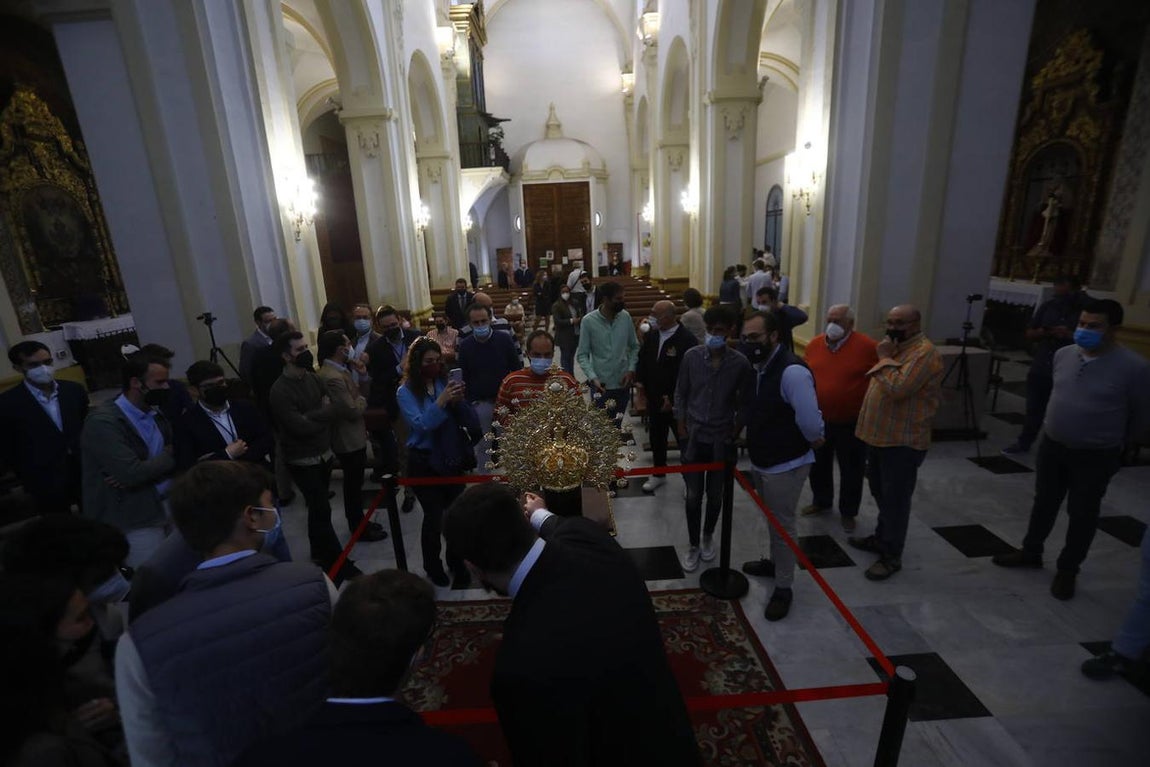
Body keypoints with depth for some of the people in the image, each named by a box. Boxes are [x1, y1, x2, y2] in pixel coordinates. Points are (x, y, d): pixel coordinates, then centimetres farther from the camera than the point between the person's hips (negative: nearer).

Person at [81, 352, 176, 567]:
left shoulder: (156, 414, 6)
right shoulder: (102, 422, -17)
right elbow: (132, 473, -24)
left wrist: (143, 475, -14)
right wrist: (169, 455, -7)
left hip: (168, 505, 6)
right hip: (136, 520, -6)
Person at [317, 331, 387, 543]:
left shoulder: (337, 370, 6)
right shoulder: (333, 377, -28)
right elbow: (353, 410, -24)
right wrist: (362, 400, -7)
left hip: (353, 436, 10)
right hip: (349, 440, -10)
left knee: (354, 483, 21)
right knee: (354, 485, 6)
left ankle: (359, 522, 36)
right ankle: (359, 529, 21)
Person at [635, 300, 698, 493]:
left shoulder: (687, 339, -18)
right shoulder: (651, 335, 2)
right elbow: (642, 359, 13)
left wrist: (672, 397, -19)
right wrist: (639, 380, -2)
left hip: (676, 402, -6)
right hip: (653, 398, 6)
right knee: (656, 438, 18)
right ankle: (658, 474, 36)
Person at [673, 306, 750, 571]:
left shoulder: (740, 363, -9)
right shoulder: (691, 356, -7)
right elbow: (681, 394, 2)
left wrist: (737, 431, -2)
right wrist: (681, 427, 0)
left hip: (722, 439, 0)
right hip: (694, 436, 0)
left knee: (715, 494, 15)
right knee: (693, 495, 8)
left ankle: (708, 537, 39)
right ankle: (693, 545, 26)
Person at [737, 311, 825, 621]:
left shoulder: (792, 371, -27)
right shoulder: (756, 367, 2)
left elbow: (809, 419, -26)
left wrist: (815, 442, -9)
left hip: (786, 463, -8)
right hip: (760, 459, 8)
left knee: (782, 524, 4)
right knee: (771, 519, 25)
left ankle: (783, 588, 21)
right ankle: (774, 562, 46)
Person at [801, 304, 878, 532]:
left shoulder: (867, 347, -14)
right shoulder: (814, 344, -1)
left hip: (851, 422, -4)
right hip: (818, 419, 4)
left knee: (851, 470, 10)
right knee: (818, 465, 18)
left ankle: (848, 512, 28)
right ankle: (821, 501, 39)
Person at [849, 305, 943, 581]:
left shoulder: (924, 353, -18)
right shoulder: (896, 346, 14)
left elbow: (898, 389, -30)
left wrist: (885, 358, -19)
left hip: (903, 441, -10)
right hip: (881, 435, 10)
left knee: (895, 499, 0)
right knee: (880, 493, 20)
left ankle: (891, 556, 11)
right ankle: (882, 537, 36)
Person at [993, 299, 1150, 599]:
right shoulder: (1063, 354, -3)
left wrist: (1121, 442, 7)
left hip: (1096, 456, -4)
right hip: (1052, 445, 5)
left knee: (1082, 515, 10)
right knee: (1044, 503, 19)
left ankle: (1067, 571, 28)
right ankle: (1030, 552, 36)